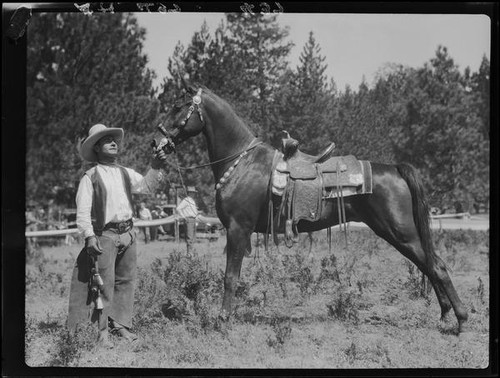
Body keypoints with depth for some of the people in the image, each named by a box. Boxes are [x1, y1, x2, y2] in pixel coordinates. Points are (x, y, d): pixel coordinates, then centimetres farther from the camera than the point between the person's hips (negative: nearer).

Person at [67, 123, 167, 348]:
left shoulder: (125, 173, 13)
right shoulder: (90, 177, -3)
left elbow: (146, 186, 0)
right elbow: (82, 211, -8)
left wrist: (155, 168, -16)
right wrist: (89, 236, -17)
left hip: (127, 233, 6)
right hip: (104, 235, -6)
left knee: (126, 281, 8)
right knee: (105, 283, -7)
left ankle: (121, 325, 15)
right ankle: (103, 331, -3)